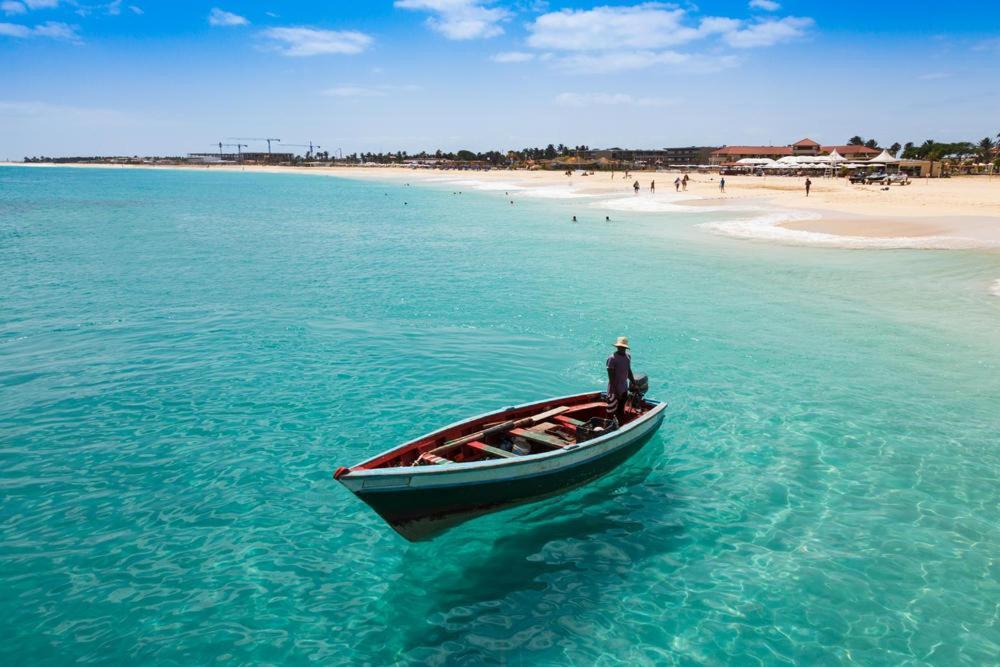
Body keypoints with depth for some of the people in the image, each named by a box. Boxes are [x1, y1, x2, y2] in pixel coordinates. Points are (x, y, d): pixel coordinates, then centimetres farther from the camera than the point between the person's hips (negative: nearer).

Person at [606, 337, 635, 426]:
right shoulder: (612, 358, -17)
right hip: (614, 389, -7)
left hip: (624, 389, 7)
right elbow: (611, 376, -20)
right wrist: (615, 390, -23)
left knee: (621, 411, 18)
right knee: (612, 412, -3)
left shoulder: (628, 356, 6)